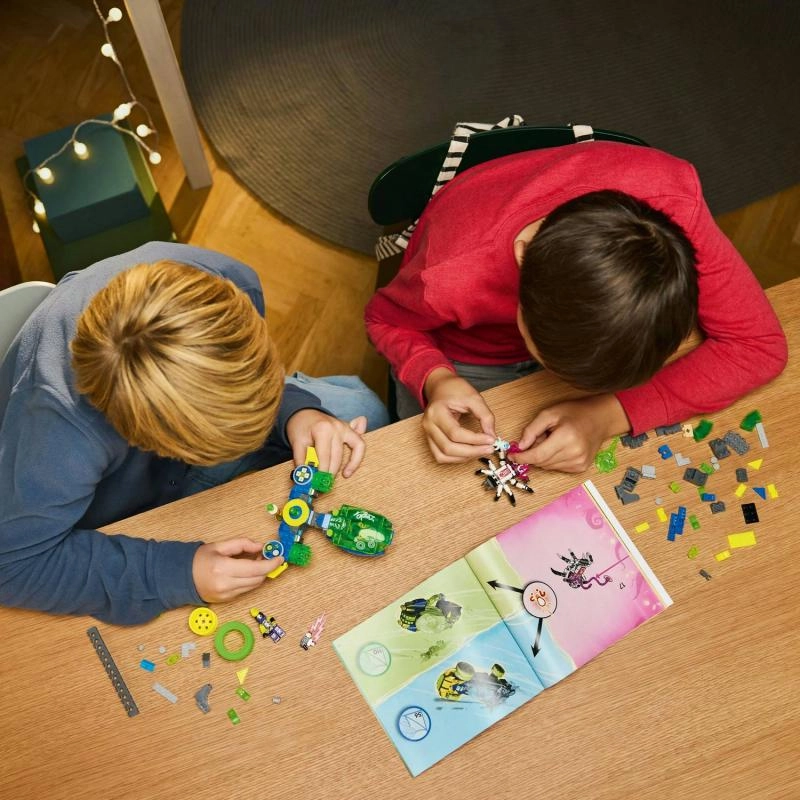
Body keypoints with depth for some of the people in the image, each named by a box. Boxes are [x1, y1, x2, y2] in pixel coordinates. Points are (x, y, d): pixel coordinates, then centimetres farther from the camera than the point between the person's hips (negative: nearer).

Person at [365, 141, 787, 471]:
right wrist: (434, 380, -40)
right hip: (466, 361, -1)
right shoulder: (451, 277, -41)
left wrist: (610, 415, -42)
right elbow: (386, 318, -18)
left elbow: (759, 344, -29)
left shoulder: (671, 199, -39)